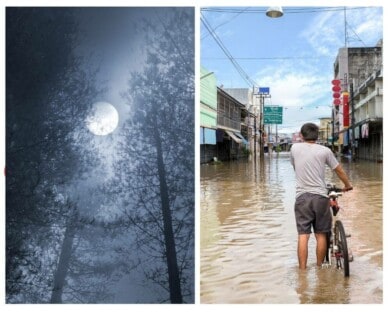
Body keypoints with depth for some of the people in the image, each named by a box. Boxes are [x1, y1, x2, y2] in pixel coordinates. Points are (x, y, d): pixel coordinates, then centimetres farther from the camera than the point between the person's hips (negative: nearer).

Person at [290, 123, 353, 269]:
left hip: (302, 196, 0)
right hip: (320, 196, 0)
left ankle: (302, 269, 2)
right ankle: (319, 268, 20)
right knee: (321, 235, 11)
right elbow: (339, 170, 10)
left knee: (303, 235, 1)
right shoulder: (325, 151, 2)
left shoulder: (295, 148, 4)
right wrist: (348, 185, 28)